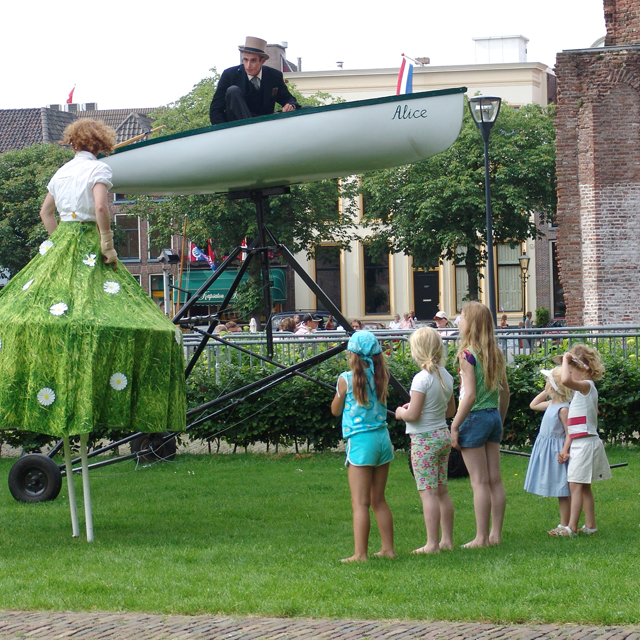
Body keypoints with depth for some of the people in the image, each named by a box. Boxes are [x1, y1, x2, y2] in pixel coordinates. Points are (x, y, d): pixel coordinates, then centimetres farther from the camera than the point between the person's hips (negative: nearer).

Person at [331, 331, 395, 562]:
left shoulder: (347, 379, -8)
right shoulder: (381, 376, 4)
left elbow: (335, 410, 4)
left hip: (361, 441, -6)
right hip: (383, 438, 6)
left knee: (360, 502, -5)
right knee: (379, 500, 15)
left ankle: (360, 554, -8)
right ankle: (388, 549, 18)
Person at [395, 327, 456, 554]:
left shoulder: (422, 378, -18)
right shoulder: (446, 376, 6)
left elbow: (412, 415, -21)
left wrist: (401, 412, 1)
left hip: (424, 439, -8)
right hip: (443, 435, 8)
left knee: (428, 492, -5)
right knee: (442, 491, 13)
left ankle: (432, 543, -5)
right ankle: (447, 540, 18)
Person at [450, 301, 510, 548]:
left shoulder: (468, 354, -15)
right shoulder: (495, 353, 7)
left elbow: (470, 395, -19)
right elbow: (505, 391, 13)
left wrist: (454, 426, -14)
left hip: (475, 418, -7)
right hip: (494, 416, 7)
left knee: (479, 482, -3)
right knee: (495, 480, 10)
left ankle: (481, 537, 1)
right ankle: (496, 534, 15)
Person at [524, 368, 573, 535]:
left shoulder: (563, 409, -19)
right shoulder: (551, 404, 8)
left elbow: (569, 433, -19)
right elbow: (533, 405, 26)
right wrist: (545, 392, 15)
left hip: (556, 451, -10)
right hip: (546, 450, 10)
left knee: (562, 491, -3)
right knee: (559, 491, 14)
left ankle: (564, 526, 1)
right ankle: (564, 524, 19)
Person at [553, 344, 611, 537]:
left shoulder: (587, 386, -13)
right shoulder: (581, 389, 17)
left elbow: (565, 380, -36)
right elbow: (573, 425, 17)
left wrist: (566, 359, -21)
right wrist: (566, 448, 14)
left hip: (586, 443, -10)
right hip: (579, 444, 10)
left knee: (576, 485, -9)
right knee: (584, 487, 12)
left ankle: (571, 527, -8)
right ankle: (590, 525, 17)